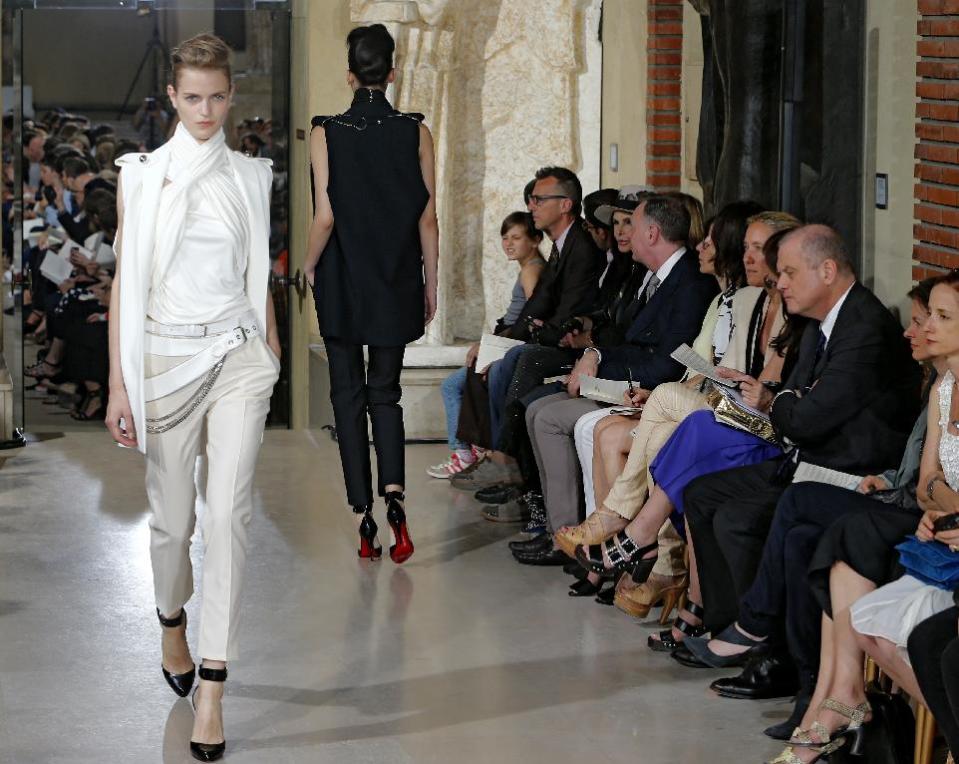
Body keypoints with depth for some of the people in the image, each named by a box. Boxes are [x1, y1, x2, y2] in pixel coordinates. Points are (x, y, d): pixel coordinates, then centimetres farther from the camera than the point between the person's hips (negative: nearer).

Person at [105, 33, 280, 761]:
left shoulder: (249, 177, 7)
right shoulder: (142, 175, 1)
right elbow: (125, 281, 0)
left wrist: (274, 357, 16)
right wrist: (119, 384, -5)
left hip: (237, 354, 1)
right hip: (165, 357, -1)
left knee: (229, 512, -12)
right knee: (173, 519, 9)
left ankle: (212, 687, -11)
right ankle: (174, 625, 40)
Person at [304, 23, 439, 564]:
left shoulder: (328, 134, -9)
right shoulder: (416, 133, -4)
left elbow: (325, 218, -12)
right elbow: (427, 219, -2)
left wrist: (311, 265, 7)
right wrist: (430, 285, 8)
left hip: (342, 281, -2)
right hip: (397, 284, 2)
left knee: (349, 393, 8)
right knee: (385, 391, 14)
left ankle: (364, 517, 3)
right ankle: (393, 489, -12)